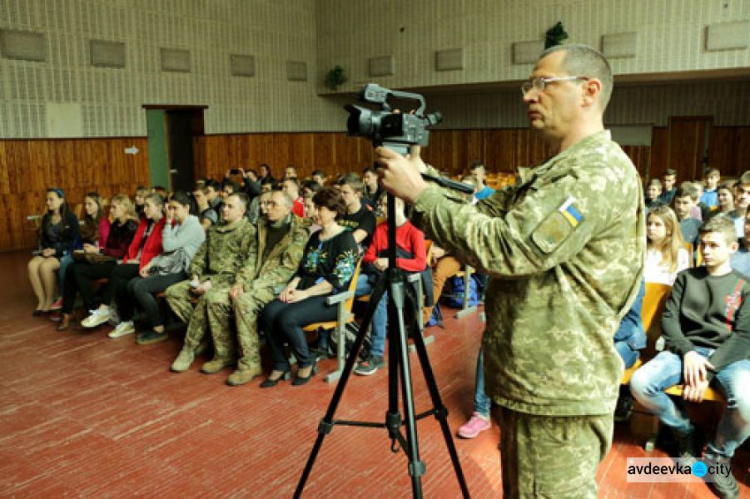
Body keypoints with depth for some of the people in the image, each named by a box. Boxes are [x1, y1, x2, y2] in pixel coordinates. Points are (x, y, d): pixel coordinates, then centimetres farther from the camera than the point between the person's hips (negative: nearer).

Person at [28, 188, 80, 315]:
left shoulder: (71, 217, -5)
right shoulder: (46, 218, 14)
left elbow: (73, 241, -9)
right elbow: (44, 238, 19)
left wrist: (55, 250, -17)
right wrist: (45, 249, -4)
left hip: (65, 252, -6)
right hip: (49, 251, 6)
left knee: (45, 266, -32)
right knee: (32, 265, -24)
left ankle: (50, 300, -13)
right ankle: (41, 301, -16)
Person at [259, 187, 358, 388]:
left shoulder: (345, 239, -5)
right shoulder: (315, 237, 20)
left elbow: (338, 280, -14)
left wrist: (305, 293, -18)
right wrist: (292, 285, -2)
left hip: (331, 298, -7)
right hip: (305, 291, 7)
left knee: (287, 318, -28)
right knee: (269, 312, -19)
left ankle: (306, 363, -5)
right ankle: (279, 364, -4)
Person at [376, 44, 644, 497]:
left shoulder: (602, 172, -19)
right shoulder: (552, 172, 14)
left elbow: (504, 249, -27)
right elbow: (482, 216, 9)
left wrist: (418, 193, -20)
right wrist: (421, 181, -4)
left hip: (558, 396, -9)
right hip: (530, 382, 10)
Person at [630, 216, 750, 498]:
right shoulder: (686, 278, 15)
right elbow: (669, 318, 6)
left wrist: (709, 370, -16)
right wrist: (688, 352, -13)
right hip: (687, 349, 2)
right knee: (639, 383, -26)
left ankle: (718, 456, -2)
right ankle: (684, 430, 5)